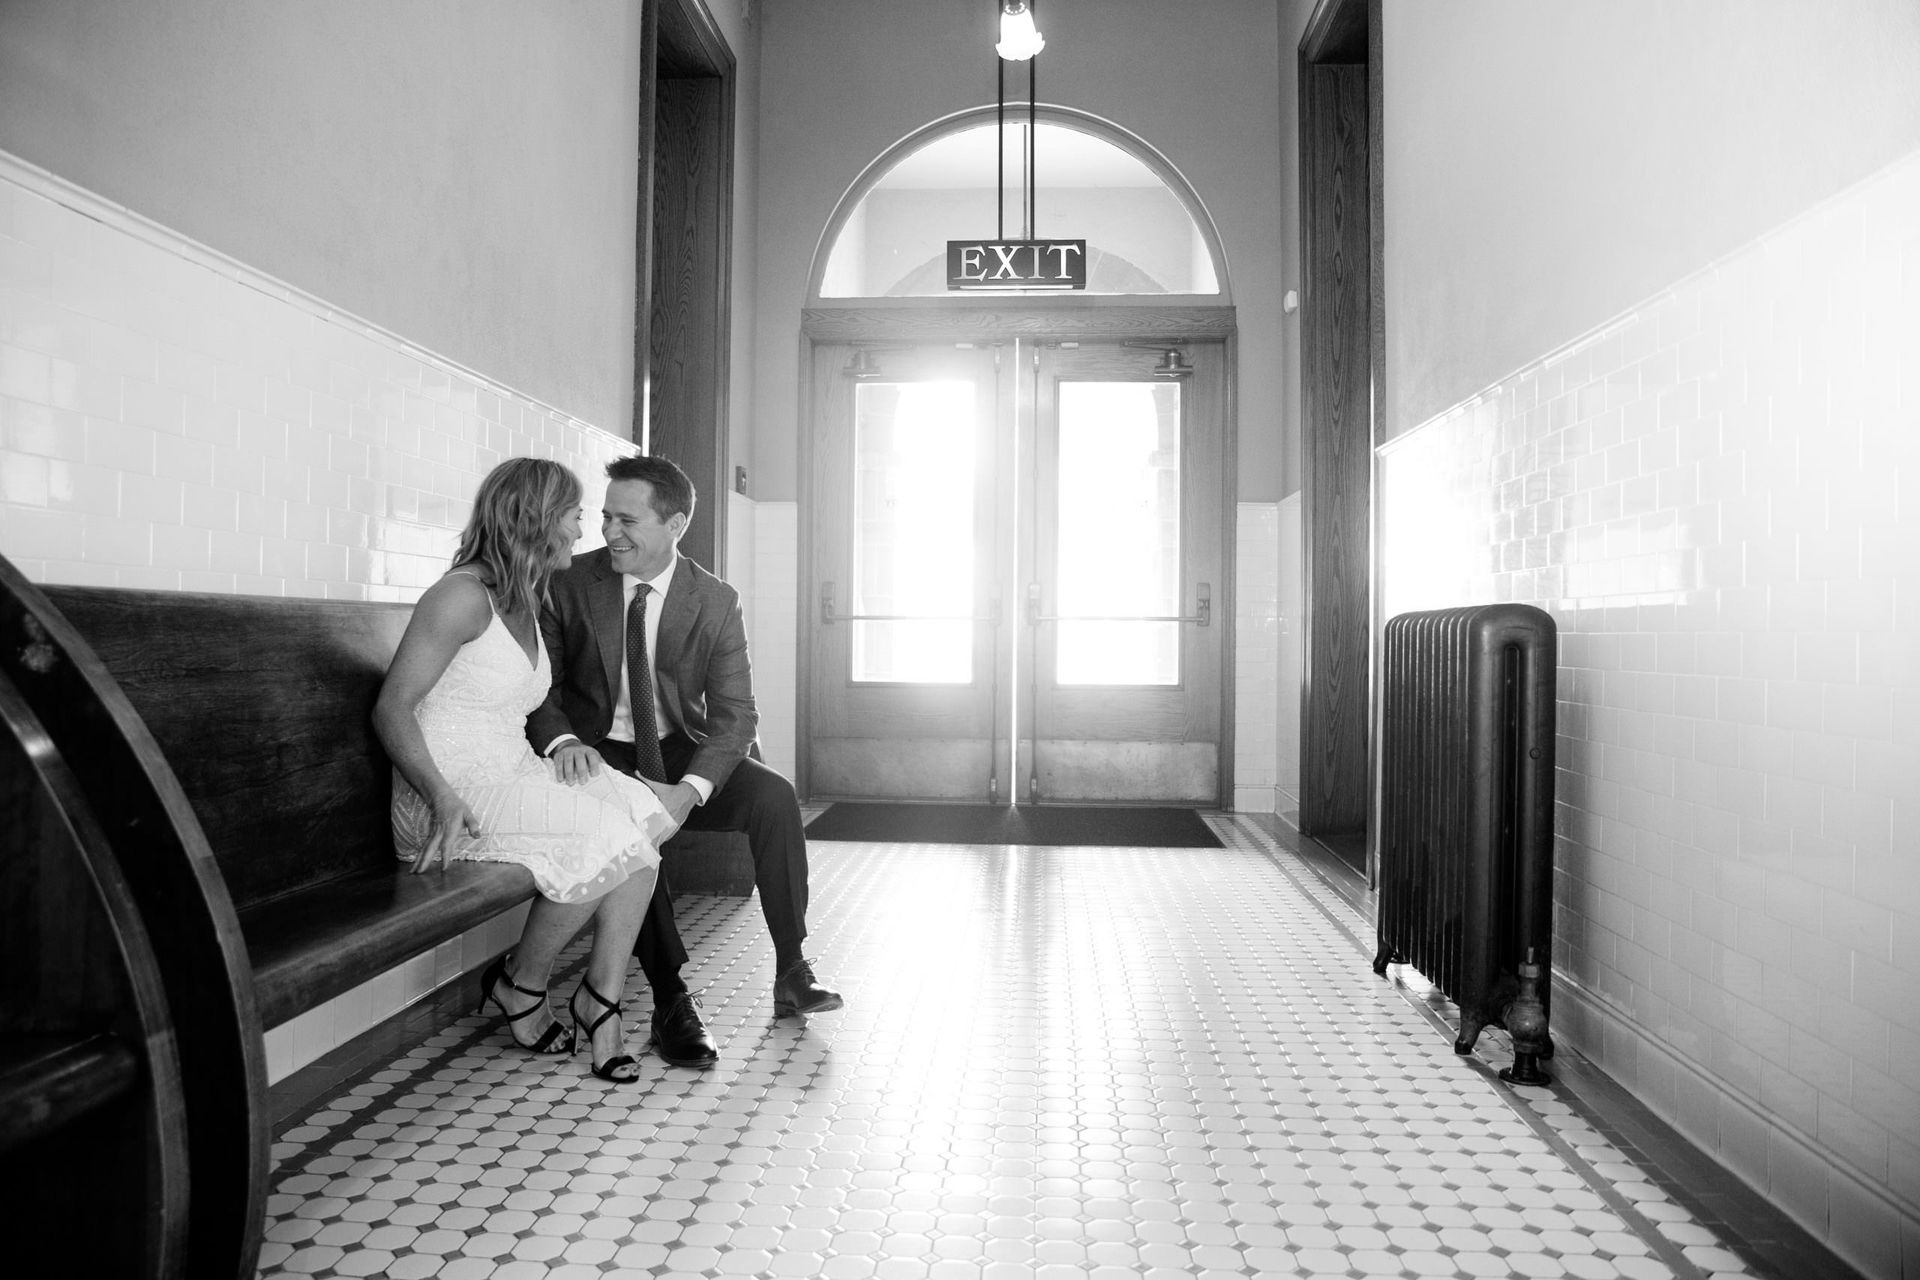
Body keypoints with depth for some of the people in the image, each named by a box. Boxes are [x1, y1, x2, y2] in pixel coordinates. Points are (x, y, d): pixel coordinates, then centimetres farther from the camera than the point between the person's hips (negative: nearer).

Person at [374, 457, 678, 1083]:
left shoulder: (525, 606, 15)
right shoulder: (463, 595, -12)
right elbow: (391, 709, -16)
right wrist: (443, 799, -29)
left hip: (514, 778, 8)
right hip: (452, 798, -8)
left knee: (642, 817, -13)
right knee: (607, 840, -24)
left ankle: (601, 997, -8)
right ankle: (520, 986, -2)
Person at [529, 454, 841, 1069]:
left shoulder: (716, 601, -5)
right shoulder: (568, 584, -5)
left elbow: (735, 713, -9)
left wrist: (689, 789, -27)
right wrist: (563, 740, -28)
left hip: (680, 752, 1)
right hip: (600, 754, -1)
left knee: (774, 795, -23)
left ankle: (791, 973, -10)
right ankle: (670, 1000, -24)